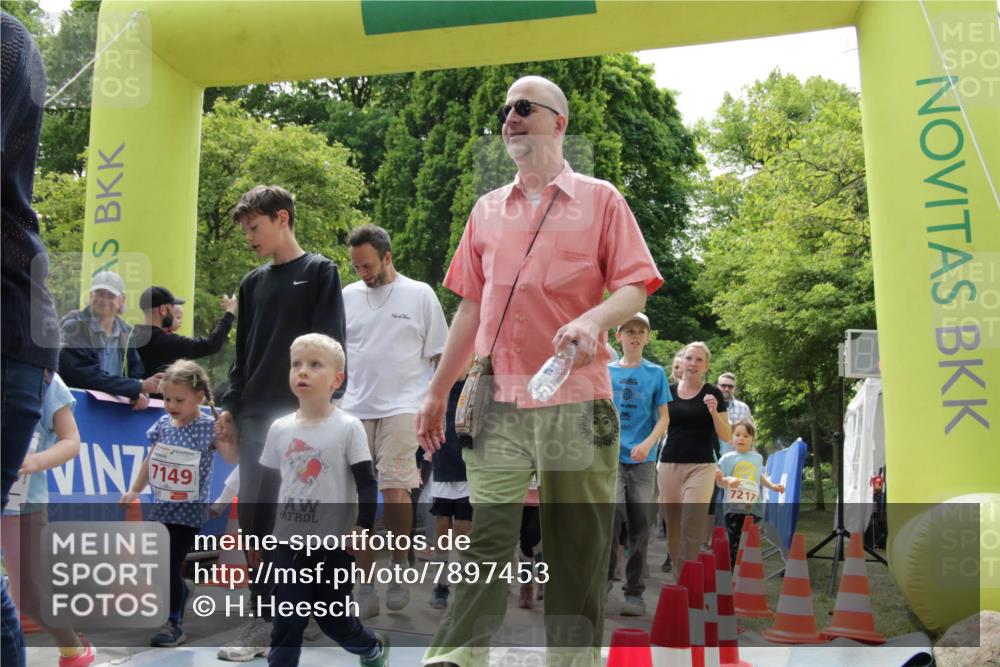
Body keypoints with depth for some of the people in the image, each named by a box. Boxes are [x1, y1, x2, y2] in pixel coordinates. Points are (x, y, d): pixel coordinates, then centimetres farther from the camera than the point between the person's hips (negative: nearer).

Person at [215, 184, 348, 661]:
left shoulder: (319, 272, 1)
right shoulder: (253, 283, 17)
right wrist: (230, 406, 12)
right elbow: (243, 352, 20)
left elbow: (330, 345, -5)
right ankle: (266, 616, 11)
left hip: (301, 413, -5)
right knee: (253, 516, 2)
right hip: (255, 416, 6)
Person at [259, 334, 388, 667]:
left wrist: (363, 526, -17)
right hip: (288, 542, 3)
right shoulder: (279, 428, 2)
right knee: (287, 621, 4)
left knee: (333, 619, 11)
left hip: (334, 543, -3)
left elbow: (366, 482, -8)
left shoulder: (348, 427, -9)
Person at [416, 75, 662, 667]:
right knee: (484, 536, -5)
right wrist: (438, 391, 17)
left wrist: (594, 319, -23)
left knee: (578, 551, 5)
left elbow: (634, 288, -1)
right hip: (498, 402, 3)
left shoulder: (599, 199, 7)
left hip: (577, 401, -2)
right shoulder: (487, 211, 17)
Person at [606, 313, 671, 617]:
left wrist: (648, 443, -12)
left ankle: (635, 592, 12)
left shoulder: (656, 373, 6)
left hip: (643, 459, 1)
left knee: (639, 525, 3)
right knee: (612, 514, -17)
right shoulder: (606, 371, 7)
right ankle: (604, 577, -2)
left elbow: (664, 417, 4)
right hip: (611, 456, -1)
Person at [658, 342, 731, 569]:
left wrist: (714, 412, -16)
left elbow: (726, 437, 0)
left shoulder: (713, 393, 1)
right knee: (672, 530, 6)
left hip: (701, 467, -3)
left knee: (691, 530, -13)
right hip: (669, 465, 3)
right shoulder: (669, 391, 7)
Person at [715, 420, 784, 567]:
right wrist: (726, 481, -25)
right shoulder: (727, 458, -2)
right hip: (733, 508, -3)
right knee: (735, 544, -3)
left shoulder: (758, 458, 10)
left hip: (753, 508, 3)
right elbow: (719, 483, -3)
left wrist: (773, 486, 13)